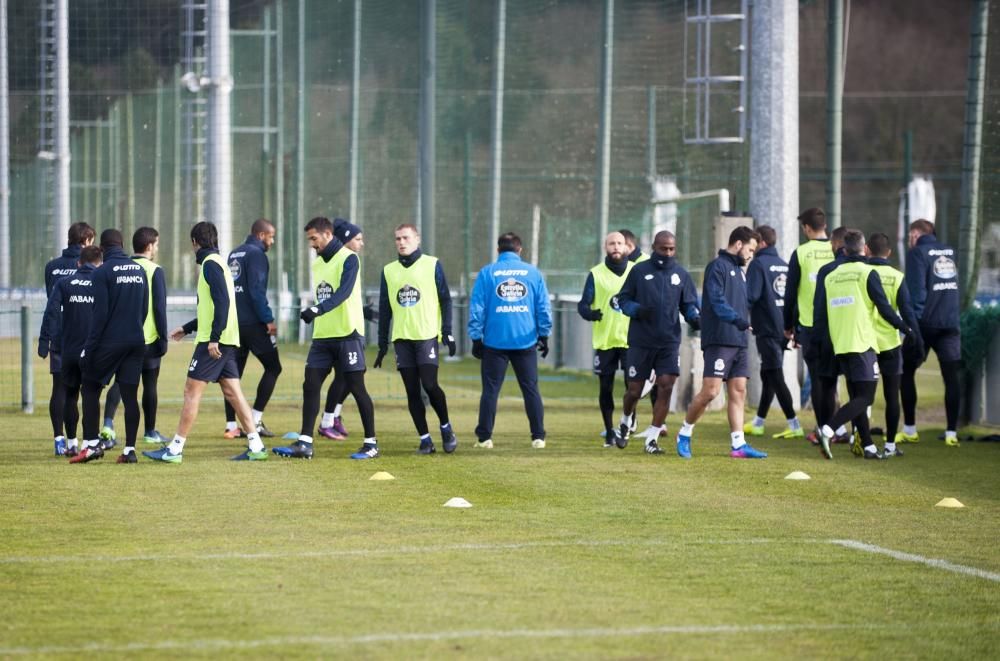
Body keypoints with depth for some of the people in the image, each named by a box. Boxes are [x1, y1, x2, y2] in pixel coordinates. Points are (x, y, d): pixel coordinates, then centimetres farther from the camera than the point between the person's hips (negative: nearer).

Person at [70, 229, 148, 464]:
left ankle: (92, 444, 1)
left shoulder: (102, 273, -10)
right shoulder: (139, 271, 9)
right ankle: (129, 449, 2)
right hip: (136, 343, 5)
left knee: (90, 389, 8)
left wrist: (90, 346, -10)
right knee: (130, 394, 5)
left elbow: (100, 313, -14)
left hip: (109, 343, -5)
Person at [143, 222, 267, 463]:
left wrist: (214, 338, -26)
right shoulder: (217, 263, 20)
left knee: (192, 391, -7)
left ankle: (175, 449, -7)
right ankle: (256, 446, 5)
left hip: (213, 342, -9)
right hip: (226, 342, 9)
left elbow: (222, 301, -21)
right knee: (232, 392, 8)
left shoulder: (210, 264, -10)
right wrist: (186, 328, 35)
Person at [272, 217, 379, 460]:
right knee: (310, 386, -1)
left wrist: (318, 310, -36)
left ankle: (371, 444, 5)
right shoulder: (318, 264, 15)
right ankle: (304, 443, -1)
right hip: (322, 337, 7)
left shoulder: (348, 259, -10)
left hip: (348, 334, -7)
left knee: (356, 387, -3)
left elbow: (343, 292, -24)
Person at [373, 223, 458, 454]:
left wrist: (448, 333, -6)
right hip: (402, 339, 4)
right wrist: (382, 344, 12)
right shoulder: (389, 271, 12)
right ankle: (425, 439, 6)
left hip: (427, 336, -4)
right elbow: (384, 309, 15)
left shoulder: (432, 265, 2)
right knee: (412, 391, 0)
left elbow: (445, 300, 2)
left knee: (429, 385, -13)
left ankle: (446, 427, 10)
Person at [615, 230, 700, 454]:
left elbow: (689, 304, 13)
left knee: (666, 387, -10)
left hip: (669, 343, 2)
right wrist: (638, 310, -18)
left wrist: (695, 317, -9)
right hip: (640, 341, -2)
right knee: (634, 390, 3)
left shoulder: (681, 275, 7)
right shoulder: (639, 271, 0)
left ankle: (652, 437, 0)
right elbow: (623, 299, 2)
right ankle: (626, 423, 35)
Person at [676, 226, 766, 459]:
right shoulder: (718, 267, -6)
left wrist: (745, 322, 11)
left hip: (739, 342, 9)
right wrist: (737, 319, -26)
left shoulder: (739, 271, 22)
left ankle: (738, 444, 3)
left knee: (738, 392, 4)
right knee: (710, 391, -11)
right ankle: (684, 434, 6)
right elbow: (717, 300, -18)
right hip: (719, 341, -9)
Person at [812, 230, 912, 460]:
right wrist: (905, 328, 5)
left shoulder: (829, 277, 10)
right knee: (865, 396, -6)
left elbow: (819, 312, 10)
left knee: (857, 397, 14)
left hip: (840, 346, 6)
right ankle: (828, 429, -25)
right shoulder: (867, 273, -6)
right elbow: (884, 308, -8)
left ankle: (868, 446, 13)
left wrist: (817, 342, 19)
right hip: (862, 344, -6)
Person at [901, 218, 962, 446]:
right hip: (950, 323, 4)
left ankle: (909, 429, 9)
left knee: (907, 372, 9)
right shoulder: (950, 252, 13)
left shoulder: (917, 253, -5)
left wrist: (912, 322, -11)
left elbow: (916, 290, -12)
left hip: (925, 323, -4)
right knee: (951, 376, 2)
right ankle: (951, 432, -3)